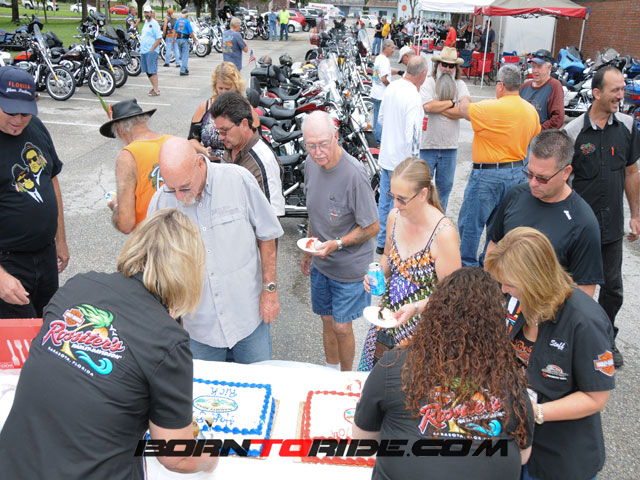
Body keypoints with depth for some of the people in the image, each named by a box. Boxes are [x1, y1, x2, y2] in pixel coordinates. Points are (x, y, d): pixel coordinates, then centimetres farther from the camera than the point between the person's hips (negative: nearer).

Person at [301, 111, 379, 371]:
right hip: (320, 262, 6)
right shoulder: (311, 163, -4)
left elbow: (372, 227, -17)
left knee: (342, 328, 7)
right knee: (327, 321, 18)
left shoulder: (354, 174, -25)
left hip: (349, 265, -6)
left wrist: (338, 244, -26)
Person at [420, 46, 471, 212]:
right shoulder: (428, 83, -4)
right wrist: (452, 103, -9)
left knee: (445, 185, 14)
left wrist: (438, 108, -13)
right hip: (427, 144, -4)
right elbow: (428, 106, -22)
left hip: (450, 145, 4)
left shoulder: (460, 85, 6)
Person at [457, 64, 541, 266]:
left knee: (470, 222, 3)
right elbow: (535, 138, 17)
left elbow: (464, 110, -6)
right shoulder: (531, 110, 6)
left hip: (489, 175, -8)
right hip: (517, 172, 8)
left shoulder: (492, 108, -19)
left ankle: (467, 265, 10)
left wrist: (464, 101, 16)